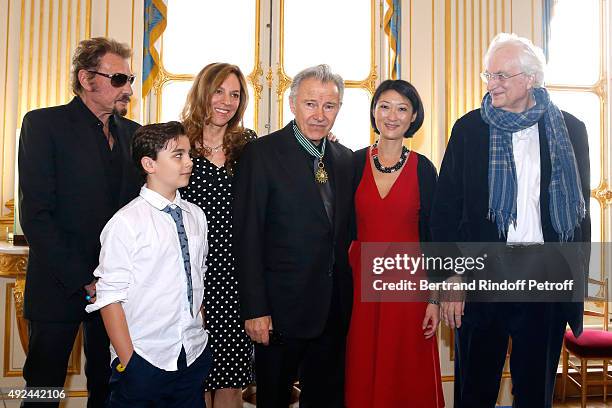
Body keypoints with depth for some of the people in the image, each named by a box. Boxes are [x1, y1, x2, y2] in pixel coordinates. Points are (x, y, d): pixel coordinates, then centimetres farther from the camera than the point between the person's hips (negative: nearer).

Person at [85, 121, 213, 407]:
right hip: (144, 361, -5)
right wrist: (127, 362, -12)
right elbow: (109, 298, -12)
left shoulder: (196, 216, 5)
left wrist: (201, 335, 13)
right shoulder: (126, 223, -12)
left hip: (194, 357, 5)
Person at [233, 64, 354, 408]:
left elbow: (345, 231, 12)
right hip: (281, 308, -5)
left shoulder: (345, 158, 8)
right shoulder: (262, 153, -9)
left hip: (334, 309, 5)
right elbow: (247, 238, -12)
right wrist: (255, 309, -15)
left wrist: (347, 295, 7)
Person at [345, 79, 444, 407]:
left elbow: (431, 236, 0)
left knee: (408, 379, 8)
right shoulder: (353, 163, 1)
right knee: (361, 378, 10)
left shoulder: (423, 168, 0)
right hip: (360, 280, 1)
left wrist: (434, 297, -3)